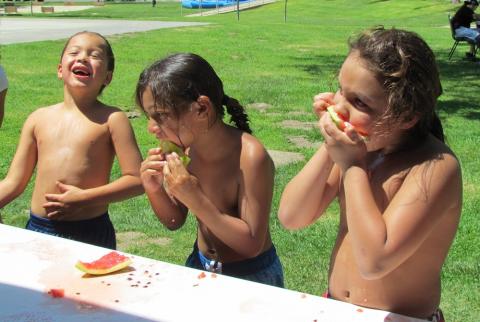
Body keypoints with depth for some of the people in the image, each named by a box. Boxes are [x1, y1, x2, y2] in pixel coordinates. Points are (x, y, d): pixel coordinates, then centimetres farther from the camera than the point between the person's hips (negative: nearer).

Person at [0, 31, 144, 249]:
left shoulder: (111, 119, -5)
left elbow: (137, 179, -11)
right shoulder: (39, 119, 6)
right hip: (38, 230, 3)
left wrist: (85, 198, -17)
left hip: (91, 233, -3)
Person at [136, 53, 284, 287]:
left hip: (251, 275, -4)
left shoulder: (249, 155, -27)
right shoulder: (184, 148, -10)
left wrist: (196, 200, -32)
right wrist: (155, 190, -17)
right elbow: (174, 222, 2)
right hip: (199, 266, 4)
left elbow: (252, 244, -24)